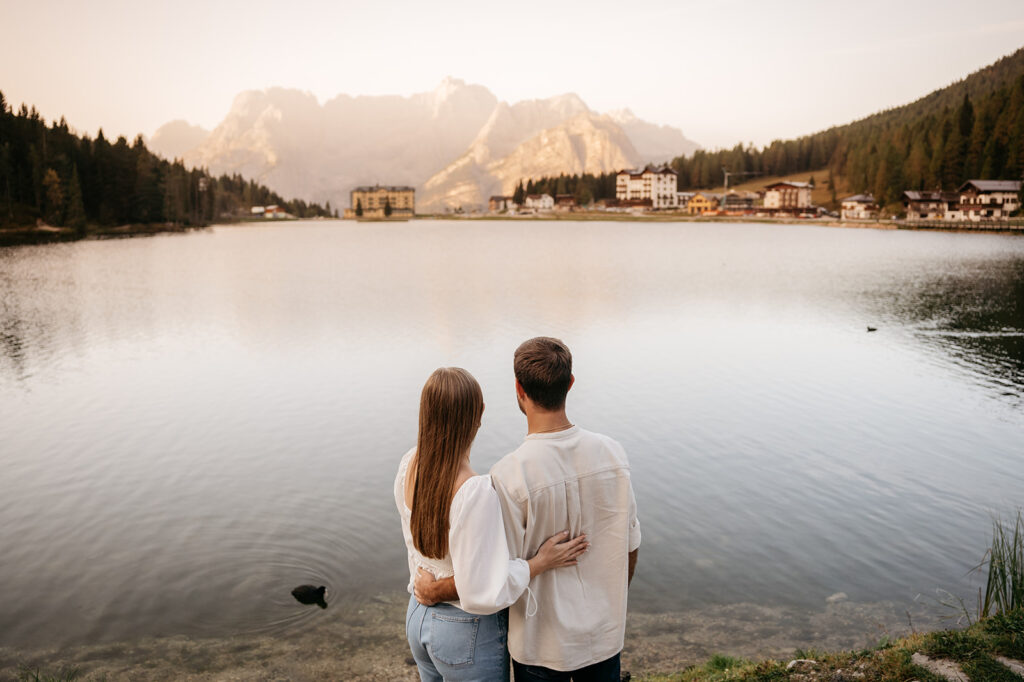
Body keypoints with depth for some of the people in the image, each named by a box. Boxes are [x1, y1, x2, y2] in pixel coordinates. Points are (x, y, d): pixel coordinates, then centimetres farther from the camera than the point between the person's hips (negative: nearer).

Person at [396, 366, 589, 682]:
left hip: (418, 617, 7)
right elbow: (481, 595, -28)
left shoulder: (409, 465, -10)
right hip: (469, 634, -7)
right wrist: (540, 563, -19)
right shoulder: (477, 493, -34)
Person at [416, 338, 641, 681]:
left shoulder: (509, 476, -26)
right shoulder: (612, 453, -12)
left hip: (544, 645, -3)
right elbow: (629, 545, -1)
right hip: (605, 634, 4)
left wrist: (435, 591, -4)